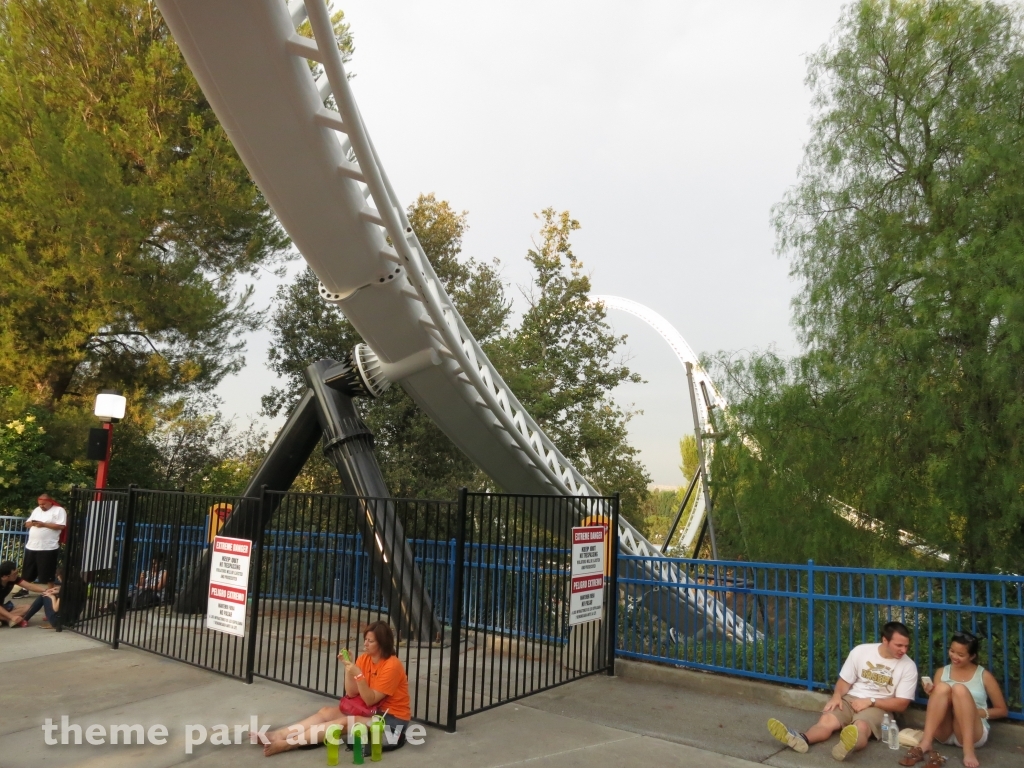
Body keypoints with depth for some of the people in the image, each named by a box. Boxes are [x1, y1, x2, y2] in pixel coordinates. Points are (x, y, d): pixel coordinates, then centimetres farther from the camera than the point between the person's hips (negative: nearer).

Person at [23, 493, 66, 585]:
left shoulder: (59, 510, -5)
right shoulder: (37, 510, 16)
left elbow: (61, 526, -15)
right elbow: (27, 524, 18)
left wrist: (44, 524, -19)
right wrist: (32, 523, -6)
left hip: (48, 548, -6)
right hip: (31, 546, 7)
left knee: (47, 574, 0)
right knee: (27, 573, 15)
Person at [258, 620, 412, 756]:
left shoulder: (392, 666, -19)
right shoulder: (364, 659, 2)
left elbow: (371, 700, -20)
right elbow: (351, 693, -3)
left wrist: (358, 674, -30)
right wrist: (348, 667, -15)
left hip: (392, 718, -8)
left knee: (345, 722, -25)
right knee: (326, 712, -7)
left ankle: (287, 743, -30)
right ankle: (278, 735, -18)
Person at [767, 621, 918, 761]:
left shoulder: (909, 666, -4)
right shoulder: (860, 651, 0)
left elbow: (901, 704, -3)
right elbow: (845, 681, 7)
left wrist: (870, 701, -15)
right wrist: (837, 696, -15)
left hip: (879, 706, -2)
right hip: (851, 699, 2)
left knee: (861, 726, -38)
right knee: (826, 720, -30)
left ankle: (848, 746, -72)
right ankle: (802, 739, -59)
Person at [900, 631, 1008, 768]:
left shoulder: (984, 676, 5)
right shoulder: (941, 672, 11)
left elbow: (1002, 710, 8)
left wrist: (978, 712, -10)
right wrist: (931, 695, -9)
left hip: (973, 734, -2)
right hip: (944, 733, 2)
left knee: (959, 689, -27)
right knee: (942, 687, -25)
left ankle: (968, 750, -36)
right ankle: (925, 744, -35)